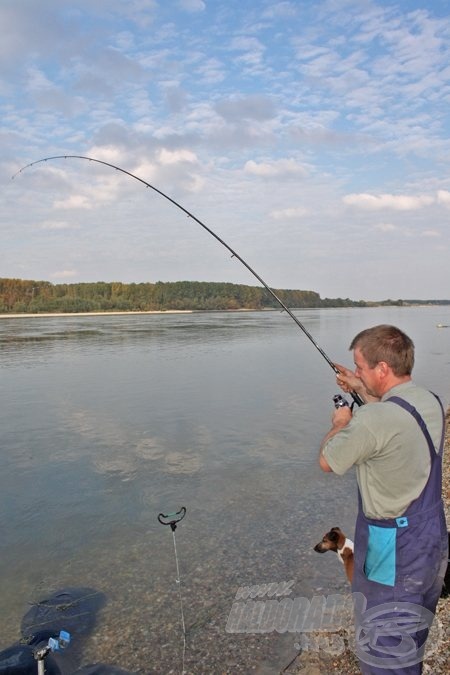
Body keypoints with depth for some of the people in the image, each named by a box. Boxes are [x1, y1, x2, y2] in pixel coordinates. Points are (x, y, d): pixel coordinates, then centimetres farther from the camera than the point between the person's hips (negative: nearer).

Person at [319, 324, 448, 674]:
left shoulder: (373, 421, -29)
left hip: (394, 552, -8)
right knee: (412, 638, 28)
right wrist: (363, 391, 17)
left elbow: (326, 461, -13)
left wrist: (340, 424, 4)